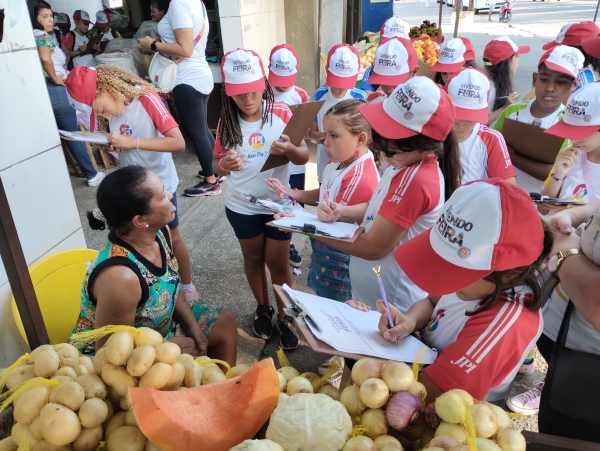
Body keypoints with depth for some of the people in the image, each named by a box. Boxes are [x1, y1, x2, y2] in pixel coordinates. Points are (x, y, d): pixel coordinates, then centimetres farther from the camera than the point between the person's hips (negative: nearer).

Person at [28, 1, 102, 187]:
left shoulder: (35, 35, 17)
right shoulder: (42, 35, -9)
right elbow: (45, 58, -28)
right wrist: (55, 78, -15)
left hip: (43, 90, 8)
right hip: (53, 89, -8)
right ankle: (92, 175, 6)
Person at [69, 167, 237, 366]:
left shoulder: (159, 231, -14)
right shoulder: (120, 277, -39)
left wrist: (192, 326, -5)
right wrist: (171, 346, -16)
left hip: (159, 321, 8)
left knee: (226, 321, 13)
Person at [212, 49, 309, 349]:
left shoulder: (281, 115, -12)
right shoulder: (227, 122, -6)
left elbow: (304, 158, -12)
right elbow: (216, 166, 0)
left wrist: (288, 149, -35)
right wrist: (224, 164, -24)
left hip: (279, 203, -2)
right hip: (241, 207, 2)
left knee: (278, 262, 7)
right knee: (253, 259, 18)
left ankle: (284, 316, 28)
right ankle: (262, 308, 41)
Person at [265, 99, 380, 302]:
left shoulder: (359, 178, -33)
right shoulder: (342, 161, -5)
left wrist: (295, 220, -27)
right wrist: (292, 193, -3)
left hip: (337, 265, -8)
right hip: (325, 252, 8)